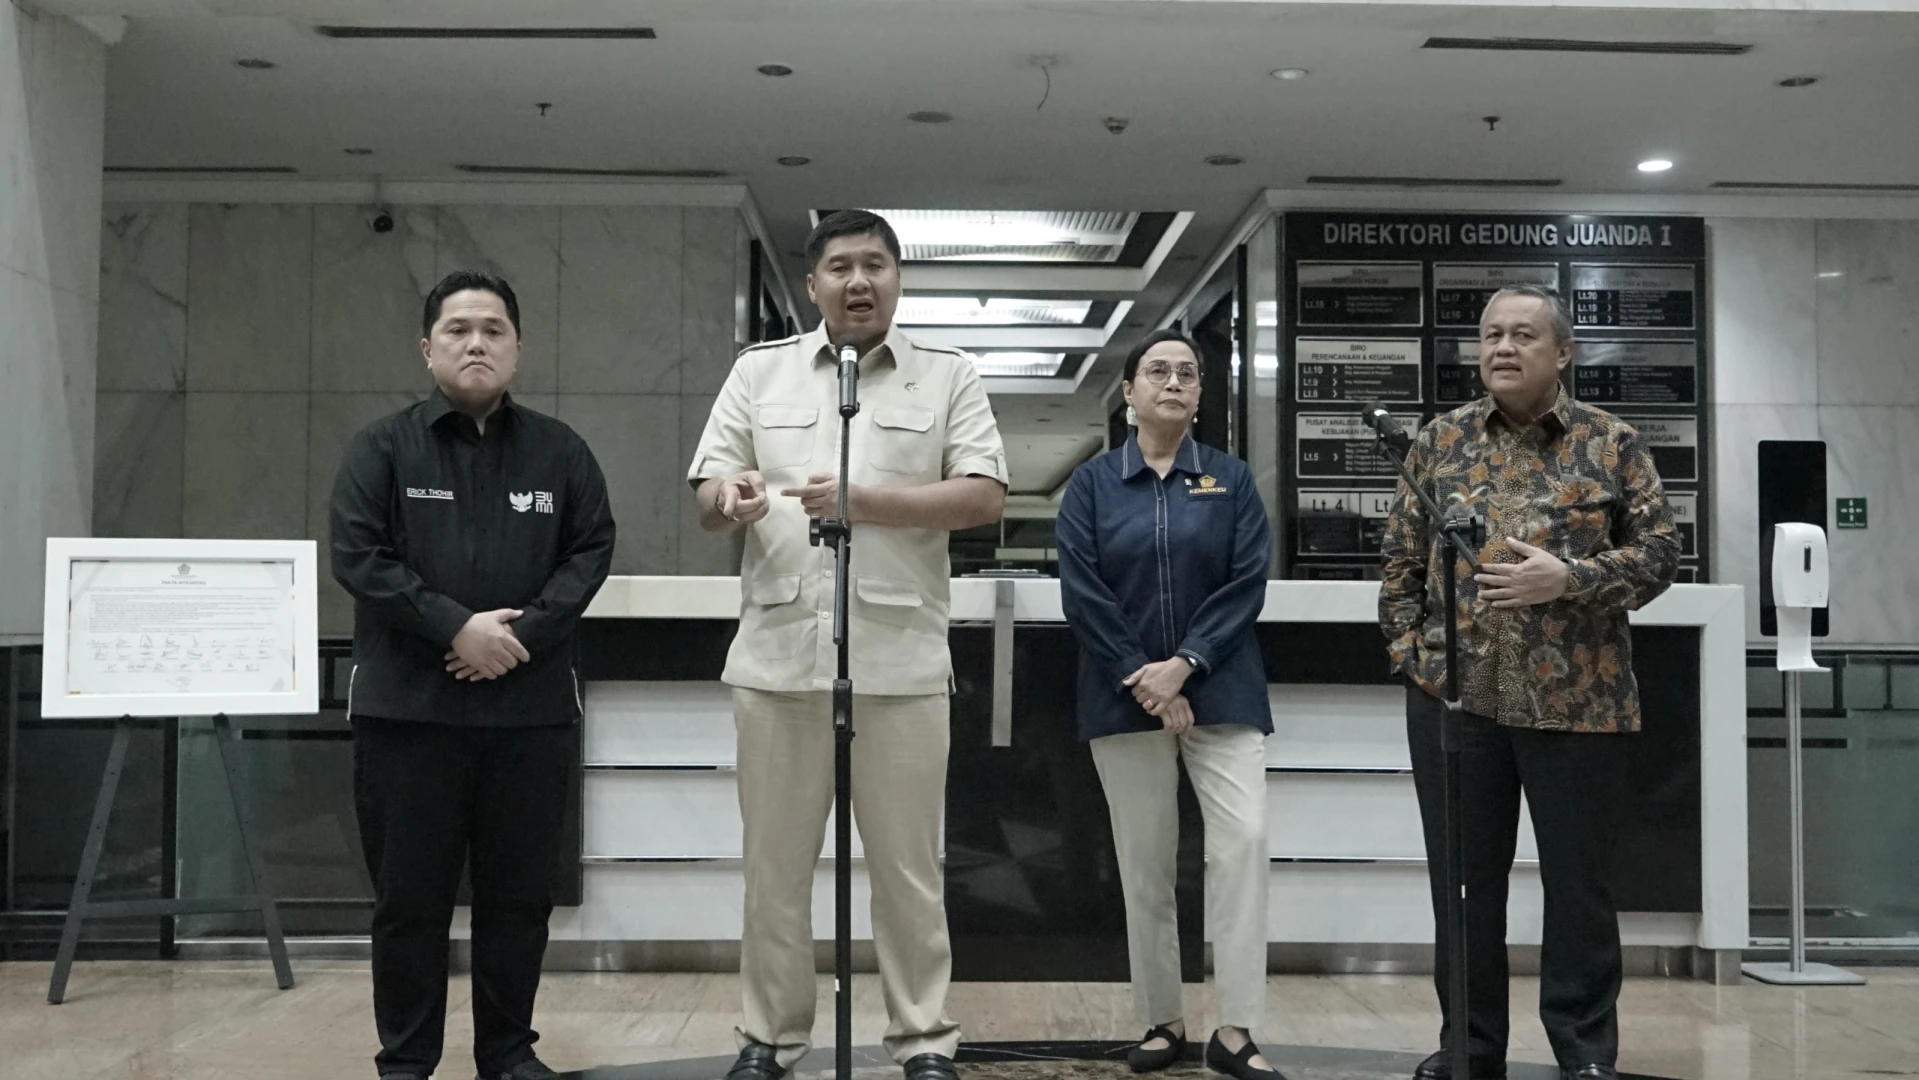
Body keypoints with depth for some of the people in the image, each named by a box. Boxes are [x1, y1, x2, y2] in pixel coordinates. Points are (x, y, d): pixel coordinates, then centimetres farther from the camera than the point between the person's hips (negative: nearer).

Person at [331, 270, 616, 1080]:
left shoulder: (560, 452, 9)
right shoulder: (383, 448, 3)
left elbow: (591, 551, 2)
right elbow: (358, 556, -6)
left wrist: (523, 633, -12)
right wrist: (457, 626, -16)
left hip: (532, 709, 2)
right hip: (407, 707, -1)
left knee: (518, 893, 8)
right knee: (410, 897, 5)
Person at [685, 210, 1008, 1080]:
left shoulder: (949, 377, 6)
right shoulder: (759, 371, 12)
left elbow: (985, 495, -3)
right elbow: (705, 497, 8)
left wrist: (862, 501, -14)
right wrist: (730, 498, -17)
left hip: (901, 657, -2)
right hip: (778, 652, 2)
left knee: (907, 864, 5)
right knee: (775, 861, 9)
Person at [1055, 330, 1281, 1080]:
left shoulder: (1231, 479, 6)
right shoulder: (1092, 484, 5)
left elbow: (1247, 584, -3)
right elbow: (1081, 593, -3)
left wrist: (1184, 666, -14)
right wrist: (1143, 679, -12)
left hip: (1220, 692, 0)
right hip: (1125, 698, 0)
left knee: (1244, 838, -13)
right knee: (1144, 862, 4)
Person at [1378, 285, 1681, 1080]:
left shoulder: (1612, 445, 1)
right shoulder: (1439, 441, 8)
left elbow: (1659, 552, -2)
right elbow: (1401, 557, 10)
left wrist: (1568, 578, -16)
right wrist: (1409, 644, -2)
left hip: (1579, 701, -2)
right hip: (1452, 693, 2)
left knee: (1577, 882, 7)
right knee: (1464, 879, 10)